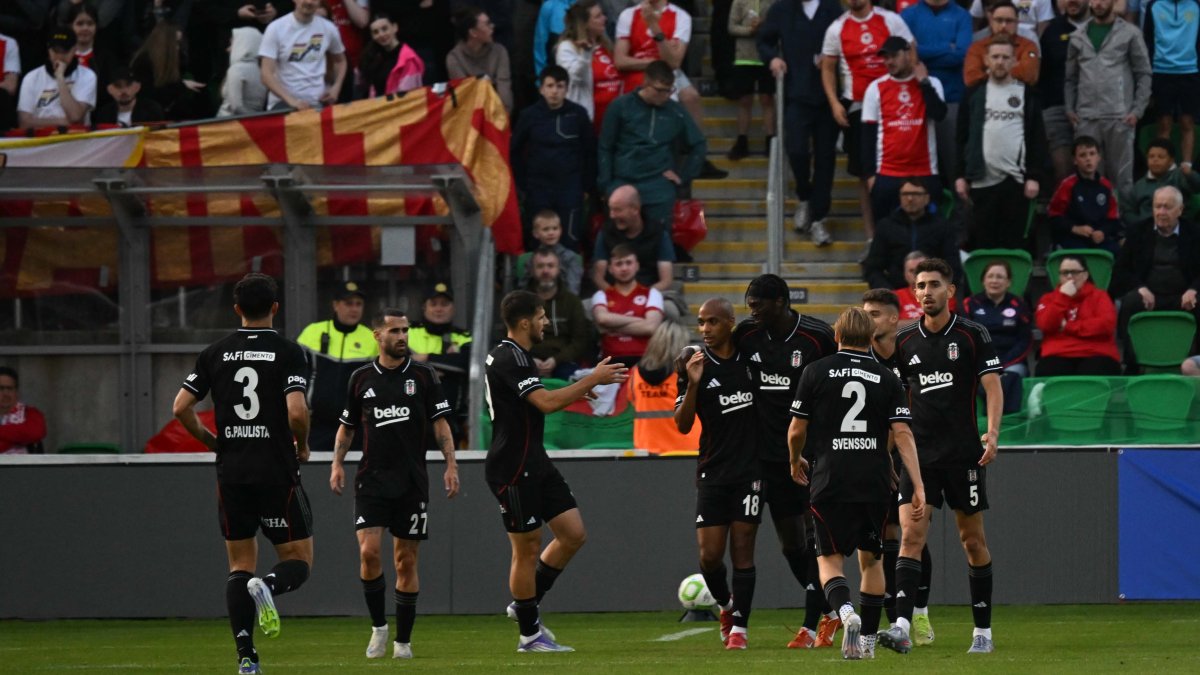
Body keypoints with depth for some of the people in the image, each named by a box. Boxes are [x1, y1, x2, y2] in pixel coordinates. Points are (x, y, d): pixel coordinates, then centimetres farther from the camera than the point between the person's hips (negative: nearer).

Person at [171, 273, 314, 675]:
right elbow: (296, 411, -17)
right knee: (299, 562, 6)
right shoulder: (288, 352, -6)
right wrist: (302, 446, 3)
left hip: (231, 473, 3)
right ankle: (268, 587, -30)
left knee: (240, 565, 10)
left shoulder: (215, 354, 5)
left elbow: (180, 407, 2)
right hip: (277, 472, -3)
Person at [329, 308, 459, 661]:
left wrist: (451, 465, -8)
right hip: (372, 479, 0)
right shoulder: (361, 379, 7)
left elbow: (440, 424, 2)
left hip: (412, 482, 0)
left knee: (406, 560, 2)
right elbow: (347, 426, 15)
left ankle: (403, 641, 10)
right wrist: (338, 463, 2)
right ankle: (378, 626, 3)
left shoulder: (423, 376, 3)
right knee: (369, 551, -15)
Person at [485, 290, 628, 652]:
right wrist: (593, 380, -20)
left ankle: (525, 604, 19)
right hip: (513, 469, -10)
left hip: (534, 463, 10)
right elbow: (546, 402, -27)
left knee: (573, 534, 7)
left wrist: (576, 391, 19)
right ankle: (530, 633, 9)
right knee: (527, 548, -2)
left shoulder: (516, 356, 15)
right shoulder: (509, 358, -18)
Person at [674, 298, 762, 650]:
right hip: (713, 472, 0)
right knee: (709, 555, -2)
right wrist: (692, 384, -19)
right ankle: (726, 605, 27)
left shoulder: (750, 357, 1)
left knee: (742, 549, -4)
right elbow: (683, 425, -6)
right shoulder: (697, 365, -3)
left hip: (749, 470, 0)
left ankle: (739, 628, 1)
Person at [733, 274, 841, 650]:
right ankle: (829, 613, 23)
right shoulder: (747, 335, 1)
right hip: (771, 456, 5)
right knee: (790, 544, 7)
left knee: (816, 535, -7)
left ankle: (811, 626, -2)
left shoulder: (818, 337, -10)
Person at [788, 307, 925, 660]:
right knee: (871, 558, 18)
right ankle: (868, 639, 19)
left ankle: (845, 610, -26)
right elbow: (903, 434, -4)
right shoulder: (887, 379, 4)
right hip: (875, 484, 2)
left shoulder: (816, 373, 1)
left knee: (829, 559, 5)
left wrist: (796, 461, 24)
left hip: (830, 482, -2)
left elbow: (796, 431, 2)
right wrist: (918, 488, -5)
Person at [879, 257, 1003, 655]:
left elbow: (992, 385, -8)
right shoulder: (904, 341, 7)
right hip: (920, 454, 2)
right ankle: (902, 627, -22)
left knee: (973, 540, 6)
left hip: (963, 453, -2)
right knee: (911, 535, -12)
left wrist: (993, 432, -22)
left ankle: (983, 631, 17)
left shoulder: (972, 335, -3)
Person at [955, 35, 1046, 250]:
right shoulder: (974, 94, 9)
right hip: (982, 181, 1)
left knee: (1013, 243, -1)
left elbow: (1037, 139, 4)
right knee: (983, 242, 2)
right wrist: (960, 175, 2)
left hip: (1016, 180, -1)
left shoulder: (1027, 94, 6)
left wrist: (1034, 176, -5)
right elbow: (962, 138, 9)